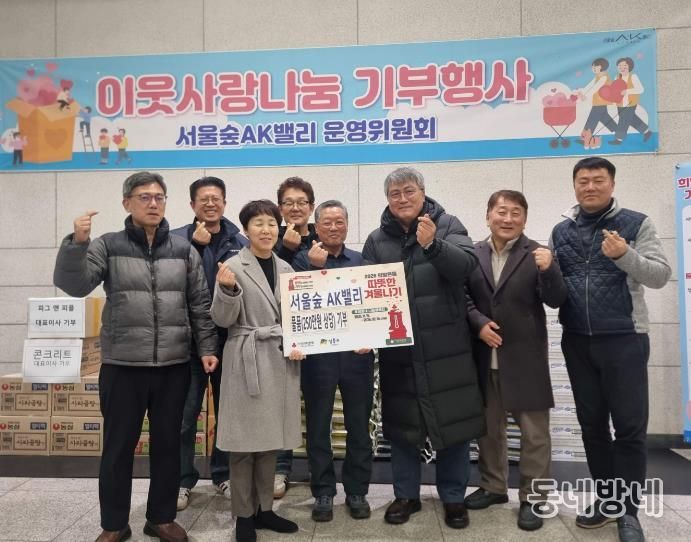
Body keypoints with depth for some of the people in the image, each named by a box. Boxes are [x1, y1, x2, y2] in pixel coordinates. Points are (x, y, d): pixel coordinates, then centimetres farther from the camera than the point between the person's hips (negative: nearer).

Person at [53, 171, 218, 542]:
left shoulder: (183, 249, 5)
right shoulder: (108, 246, 1)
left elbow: (200, 304, 6)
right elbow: (73, 285, -10)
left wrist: (207, 348, 0)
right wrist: (77, 242, -24)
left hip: (173, 365, 2)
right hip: (123, 365, -1)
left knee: (167, 443, 12)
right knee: (118, 446, 9)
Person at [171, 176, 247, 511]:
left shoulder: (240, 242, 5)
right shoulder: (177, 239, -1)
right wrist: (196, 245, -20)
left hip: (230, 339, 2)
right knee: (185, 414, 5)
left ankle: (224, 474, 31)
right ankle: (182, 480, 21)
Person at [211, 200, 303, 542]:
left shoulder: (285, 268, 9)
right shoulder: (234, 266, -7)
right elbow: (223, 320, -9)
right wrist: (228, 289, -27)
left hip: (281, 361, 6)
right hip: (247, 362, -5)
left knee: (271, 439, 14)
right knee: (246, 441, 3)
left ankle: (264, 509, 28)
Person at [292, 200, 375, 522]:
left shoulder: (361, 260, 9)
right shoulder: (303, 260, 2)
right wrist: (315, 266, -19)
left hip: (357, 353, 2)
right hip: (317, 354, -2)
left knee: (359, 424, 10)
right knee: (318, 426, 8)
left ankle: (357, 490, 25)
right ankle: (323, 492, 23)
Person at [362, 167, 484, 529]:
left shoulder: (447, 225, 1)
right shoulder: (377, 240, 6)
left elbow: (466, 266, -14)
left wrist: (433, 244, -28)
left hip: (445, 346, -1)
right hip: (398, 348, 2)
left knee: (452, 421, 7)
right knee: (401, 423, 12)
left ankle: (453, 497, 26)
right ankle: (406, 495, 30)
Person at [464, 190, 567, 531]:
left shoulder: (537, 254, -3)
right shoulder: (471, 254, 3)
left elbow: (556, 301, -10)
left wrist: (548, 270, -27)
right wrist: (479, 323, -12)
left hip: (525, 358, -3)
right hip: (483, 356, 3)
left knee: (534, 431, 5)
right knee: (488, 427, 16)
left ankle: (532, 499, 19)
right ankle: (493, 487, 33)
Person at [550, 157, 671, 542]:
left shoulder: (636, 224, -1)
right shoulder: (561, 231, 10)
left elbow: (661, 275, -8)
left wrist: (625, 255, -24)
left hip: (624, 340, -3)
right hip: (577, 342, 4)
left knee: (630, 427, 2)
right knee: (592, 423, 12)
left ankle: (628, 511, 16)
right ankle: (606, 498, 27)